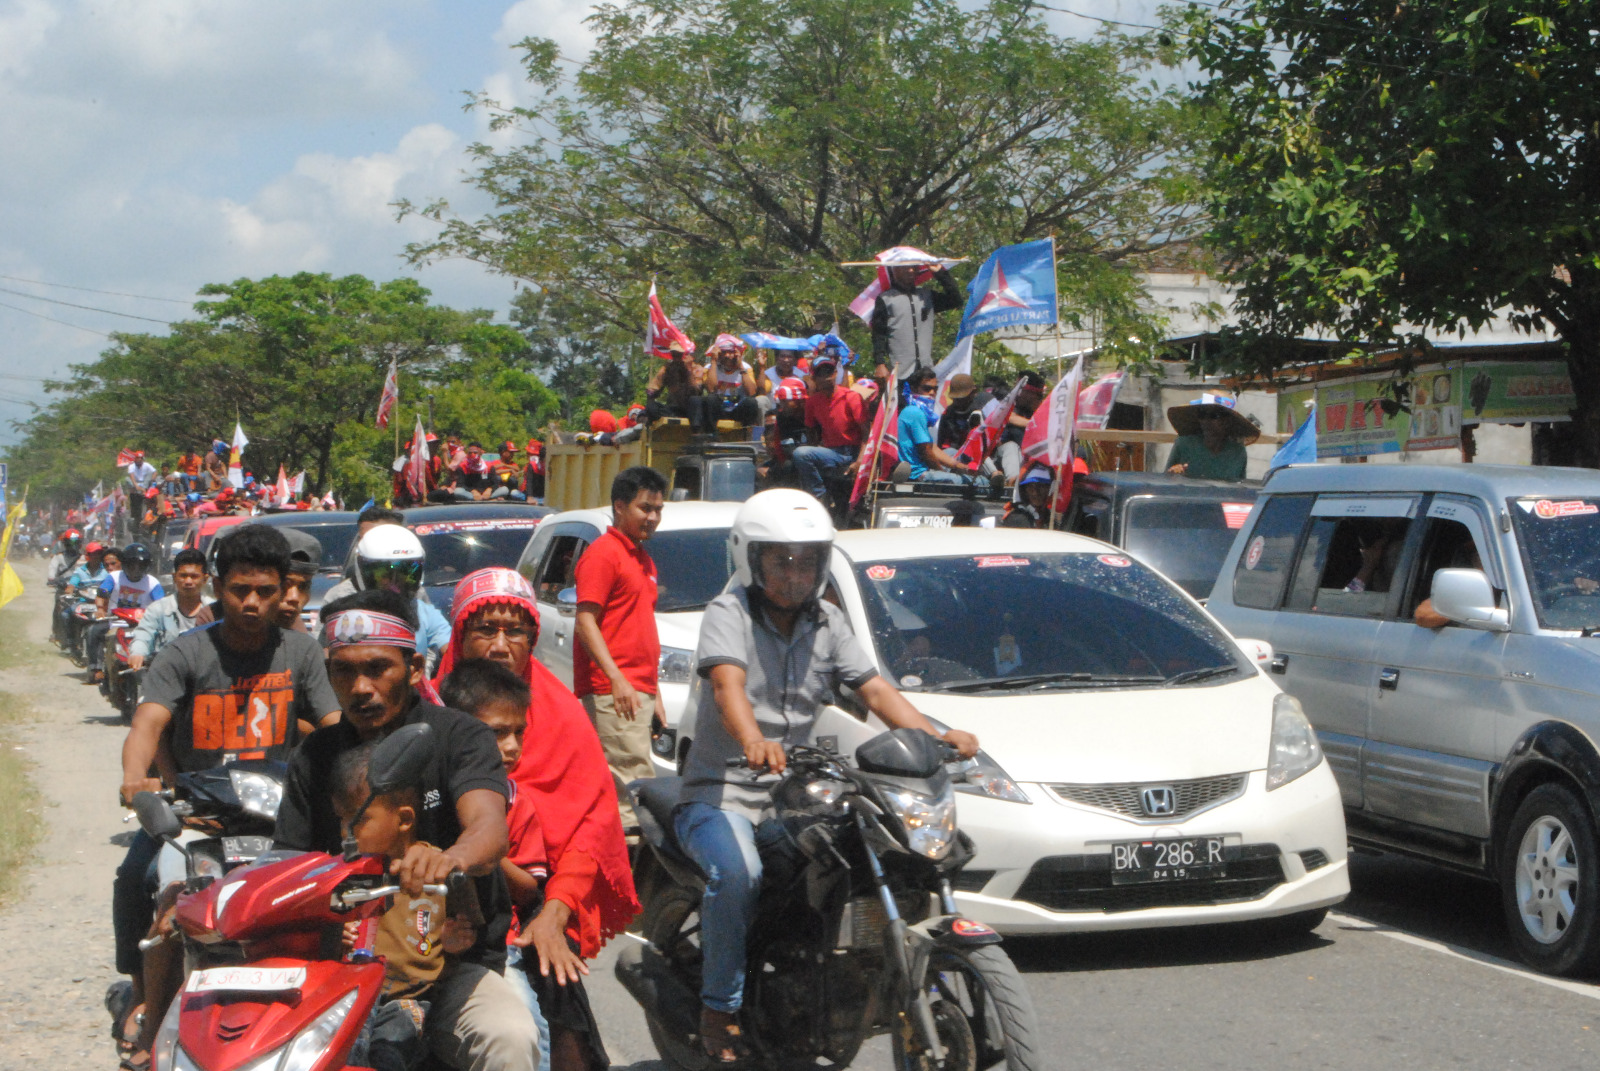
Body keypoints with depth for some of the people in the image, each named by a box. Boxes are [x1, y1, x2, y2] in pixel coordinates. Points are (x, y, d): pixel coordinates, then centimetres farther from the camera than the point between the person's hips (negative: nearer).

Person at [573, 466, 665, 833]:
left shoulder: (642, 558, 23)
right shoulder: (603, 553, -7)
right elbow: (585, 621, -14)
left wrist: (653, 693, 27)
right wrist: (616, 679, -23)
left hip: (638, 691, 9)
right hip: (611, 692, -9)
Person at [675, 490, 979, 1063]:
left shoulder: (828, 623, 10)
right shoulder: (728, 613, -8)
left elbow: (875, 690, 1)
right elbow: (728, 685, -27)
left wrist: (935, 734, -18)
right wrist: (754, 742, -48)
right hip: (718, 794, -5)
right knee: (737, 872, -34)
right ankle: (719, 1009, -17)